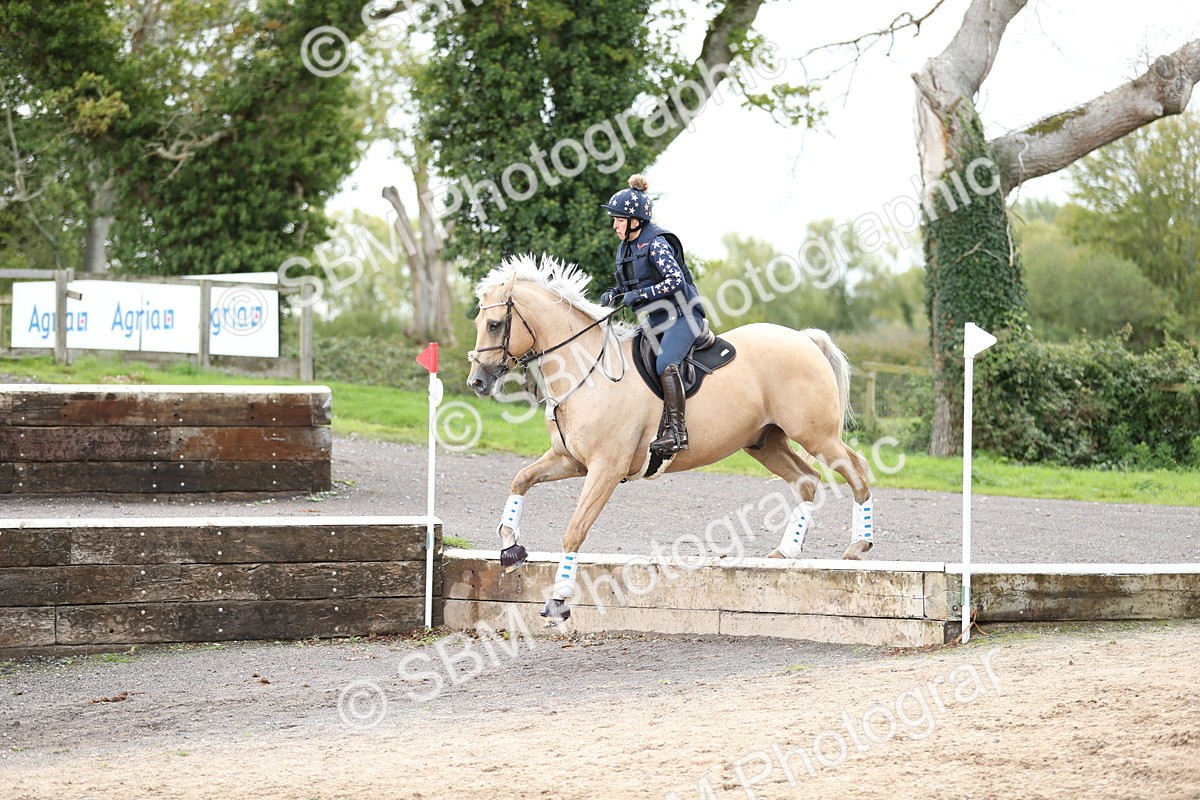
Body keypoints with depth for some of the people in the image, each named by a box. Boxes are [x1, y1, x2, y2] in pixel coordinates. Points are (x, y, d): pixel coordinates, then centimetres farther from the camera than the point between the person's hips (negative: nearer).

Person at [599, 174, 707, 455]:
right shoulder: (625, 249, 12)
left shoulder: (657, 244, -14)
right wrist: (613, 295, 1)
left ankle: (676, 432, -32)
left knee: (665, 364, -30)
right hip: (656, 321, 10)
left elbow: (676, 281, -23)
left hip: (682, 315, -10)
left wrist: (639, 295, -25)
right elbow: (630, 284, 23)